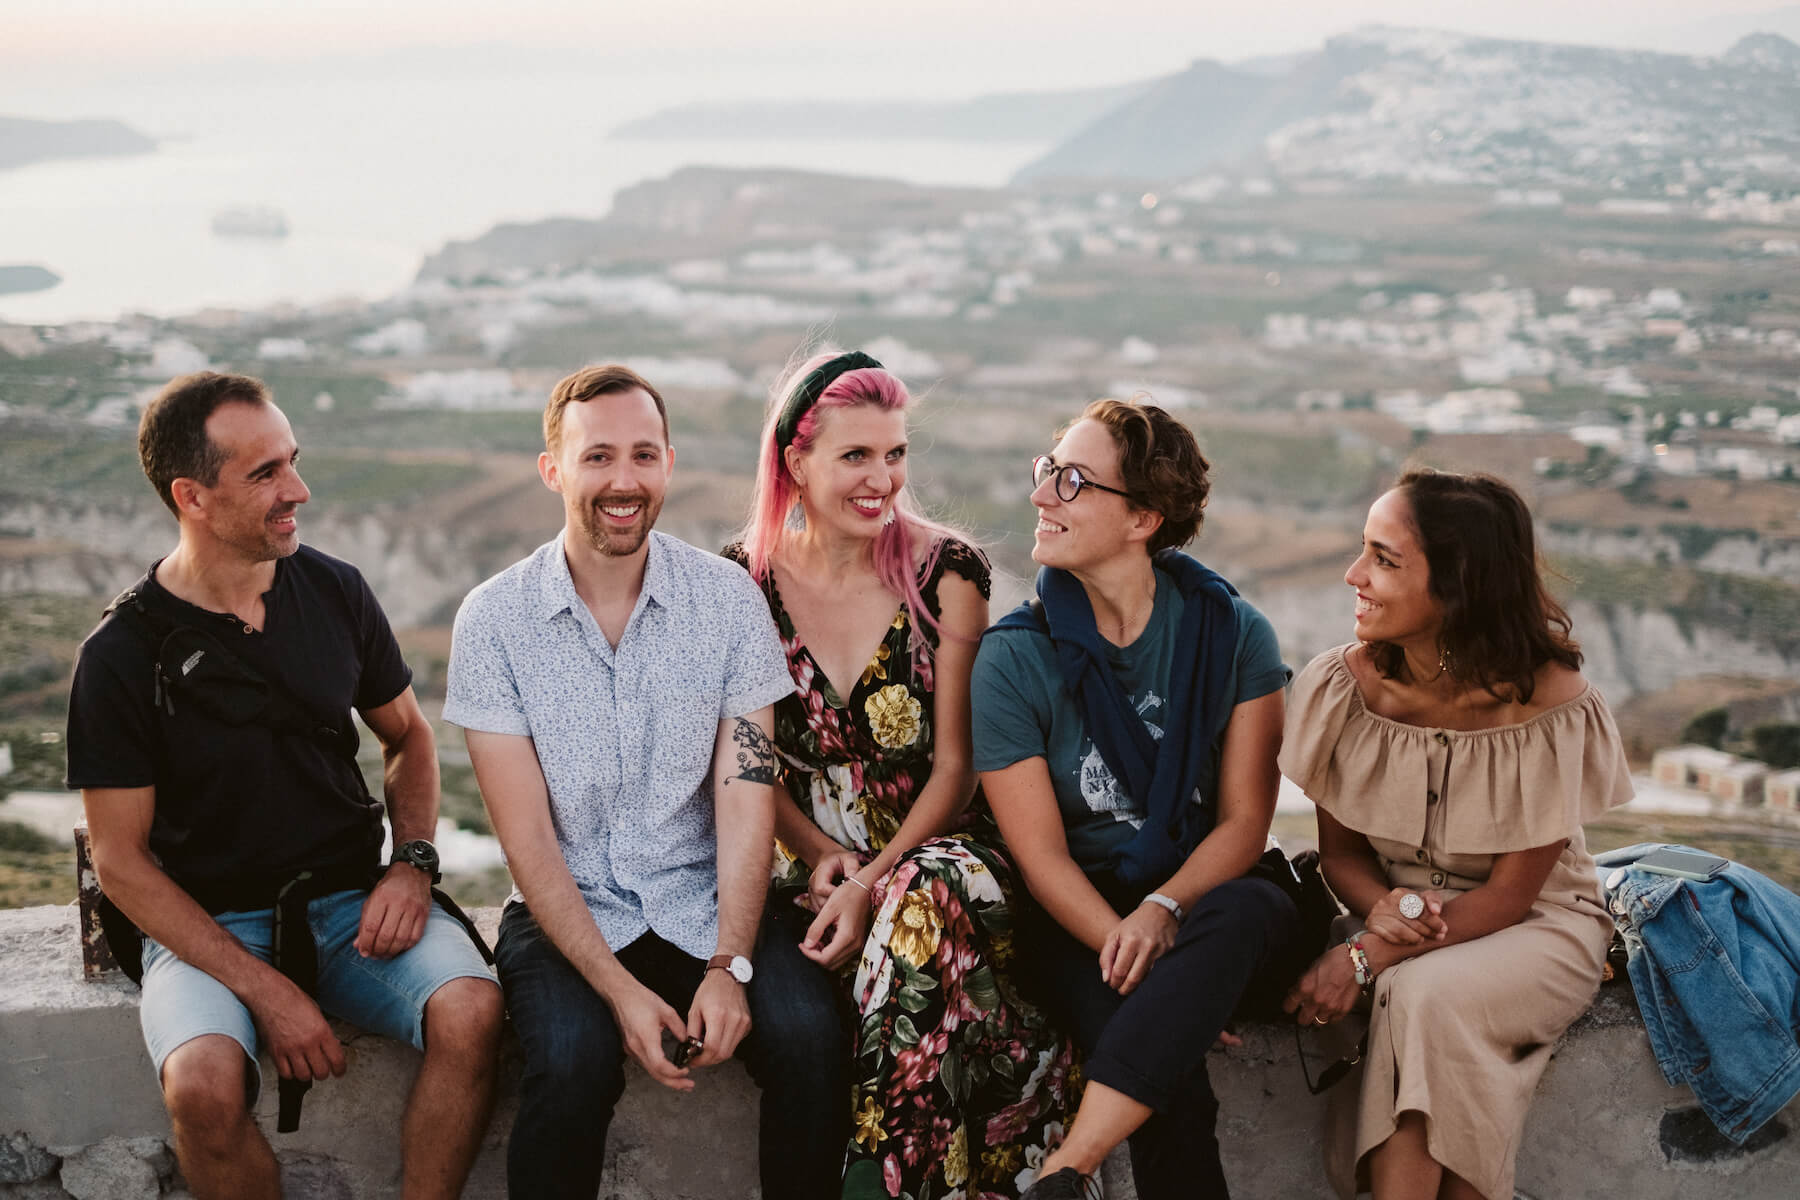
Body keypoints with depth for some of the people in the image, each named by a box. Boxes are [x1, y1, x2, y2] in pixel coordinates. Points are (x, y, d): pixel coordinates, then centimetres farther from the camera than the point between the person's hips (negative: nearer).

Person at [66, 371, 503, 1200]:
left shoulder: (335, 591, 2)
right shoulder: (123, 654, -9)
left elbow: (407, 735, 17)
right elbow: (121, 861, -7)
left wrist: (413, 861, -2)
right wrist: (262, 990, -15)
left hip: (351, 899, 3)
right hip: (205, 923, -3)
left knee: (471, 1009, -27)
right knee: (204, 1085, -33)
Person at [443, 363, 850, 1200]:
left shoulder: (728, 598, -1)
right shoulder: (494, 618, -5)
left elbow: (746, 795, -5)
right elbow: (528, 839, -8)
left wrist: (730, 966, -19)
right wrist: (621, 991, -18)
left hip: (708, 905, 1)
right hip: (566, 912, -1)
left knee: (808, 1033, -25)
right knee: (575, 1061, -31)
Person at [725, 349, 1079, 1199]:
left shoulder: (944, 572, -2)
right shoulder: (744, 580, 2)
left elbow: (954, 766, -4)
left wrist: (873, 883, -18)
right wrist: (822, 858, -11)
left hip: (928, 847, -1)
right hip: (800, 855, 1)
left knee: (925, 902, -37)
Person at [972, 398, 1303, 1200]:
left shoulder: (1231, 632, 0)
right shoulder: (1014, 657, -2)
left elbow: (1245, 820, -3)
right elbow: (1042, 856, -6)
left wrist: (1164, 910, -22)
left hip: (1206, 896, 2)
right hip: (1079, 919, -1)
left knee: (1244, 910, -37)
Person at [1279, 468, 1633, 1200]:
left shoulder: (1551, 706, -20)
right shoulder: (1347, 685, -10)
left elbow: (1508, 896, -15)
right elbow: (1340, 851, 3)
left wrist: (1368, 959, -26)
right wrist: (1382, 906, -21)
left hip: (1536, 928, -2)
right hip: (1402, 923, 3)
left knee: (1425, 993, -34)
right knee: (1409, 998, -32)